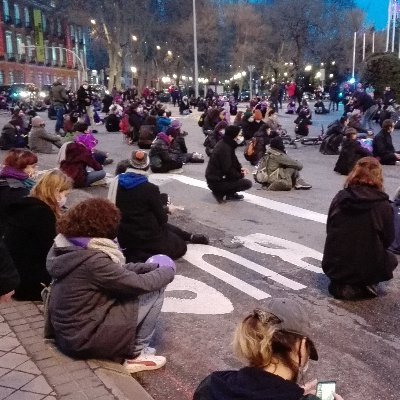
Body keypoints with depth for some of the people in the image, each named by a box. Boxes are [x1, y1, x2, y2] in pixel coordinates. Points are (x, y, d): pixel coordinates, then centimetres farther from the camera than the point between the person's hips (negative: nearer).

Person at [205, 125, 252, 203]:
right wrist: (241, 175, -9)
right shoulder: (224, 148, -23)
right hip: (216, 182, -10)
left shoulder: (224, 143, 7)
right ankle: (220, 193, -3)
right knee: (248, 184, -10)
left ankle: (230, 194, 16)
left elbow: (233, 162, 18)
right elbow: (228, 170, -24)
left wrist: (240, 168, 2)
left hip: (216, 177, 10)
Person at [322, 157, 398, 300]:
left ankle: (340, 285, 8)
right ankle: (364, 287, 4)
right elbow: (388, 240, -1)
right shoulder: (383, 205, -12)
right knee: (391, 259, 27)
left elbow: (329, 230, 5)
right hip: (366, 269, -2)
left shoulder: (339, 197, -5)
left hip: (333, 267, 2)